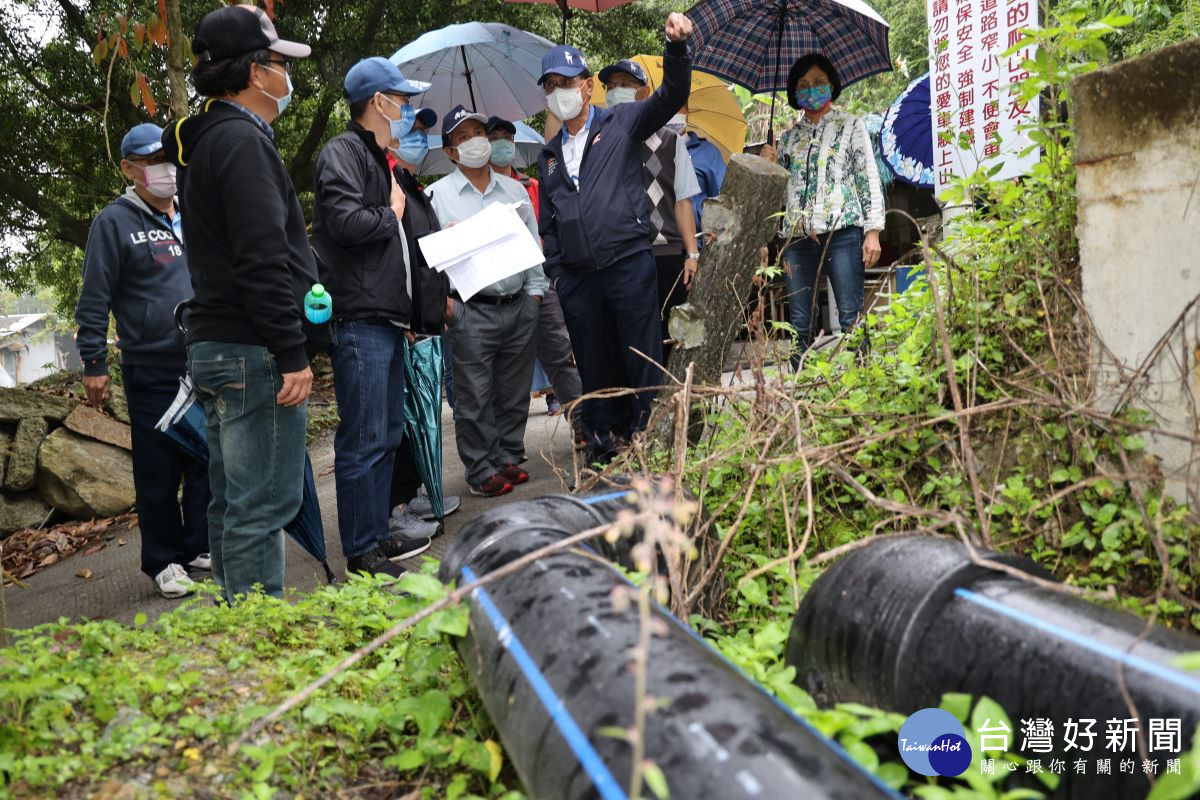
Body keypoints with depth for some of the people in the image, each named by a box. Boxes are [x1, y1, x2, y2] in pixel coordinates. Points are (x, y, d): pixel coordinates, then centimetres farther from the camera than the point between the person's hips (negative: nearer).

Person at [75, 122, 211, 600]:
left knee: (207, 461, 9)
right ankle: (163, 561, 15)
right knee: (158, 471, 3)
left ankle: (200, 546, 23)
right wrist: (94, 363, -8)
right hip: (150, 370, -5)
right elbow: (94, 300, -5)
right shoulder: (115, 221, -4)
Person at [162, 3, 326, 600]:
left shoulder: (203, 143, 20)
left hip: (214, 349, 11)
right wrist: (293, 354, -20)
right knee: (262, 507, -6)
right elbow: (263, 260, -21)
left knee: (231, 504, 15)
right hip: (254, 351, -11)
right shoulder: (242, 140, -12)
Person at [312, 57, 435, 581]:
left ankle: (378, 535, 24)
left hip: (386, 320, 10)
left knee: (387, 436, 14)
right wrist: (392, 214, -5)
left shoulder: (379, 160, 24)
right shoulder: (343, 153, -7)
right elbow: (346, 221, -24)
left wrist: (408, 312, 22)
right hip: (359, 321, -10)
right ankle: (361, 555, 0)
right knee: (364, 441, -7)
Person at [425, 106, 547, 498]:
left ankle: (509, 458, 22)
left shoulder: (514, 190, 15)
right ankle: (482, 471, 7)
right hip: (470, 311, -4)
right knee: (475, 398, -3)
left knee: (514, 393, 9)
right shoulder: (437, 195, 1)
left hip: (519, 307, 4)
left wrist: (534, 293, 10)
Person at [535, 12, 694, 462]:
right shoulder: (549, 155, 19)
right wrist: (553, 273, 12)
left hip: (629, 264, -4)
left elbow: (671, 96, -6)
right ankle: (599, 443, 21)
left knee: (643, 359, -2)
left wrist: (676, 46, -23)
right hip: (576, 278, 5)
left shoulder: (620, 123, 7)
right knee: (592, 367, 10)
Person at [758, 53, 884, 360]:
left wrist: (873, 230, -6)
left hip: (842, 231, -4)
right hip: (799, 236, 4)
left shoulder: (850, 125, 11)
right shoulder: (790, 136, 21)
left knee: (851, 318, -9)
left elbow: (869, 177, 4)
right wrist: (769, 164, 4)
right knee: (800, 323, 2)